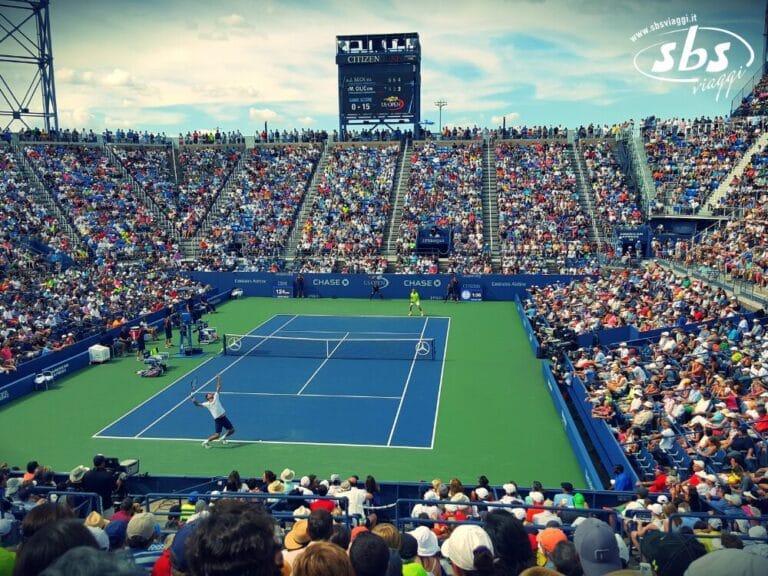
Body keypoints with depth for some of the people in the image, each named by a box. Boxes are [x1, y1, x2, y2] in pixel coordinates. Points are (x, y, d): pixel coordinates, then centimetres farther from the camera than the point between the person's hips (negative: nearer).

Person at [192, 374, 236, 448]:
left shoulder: (215, 398, 7)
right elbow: (197, 404, 2)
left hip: (224, 417, 4)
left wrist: (219, 379, 3)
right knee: (217, 435, -9)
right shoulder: (206, 404, 1)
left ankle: (223, 438, 31)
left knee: (232, 430, 8)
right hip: (218, 420, -4)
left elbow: (218, 388, 7)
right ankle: (206, 442, 12)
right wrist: (193, 398, -12)